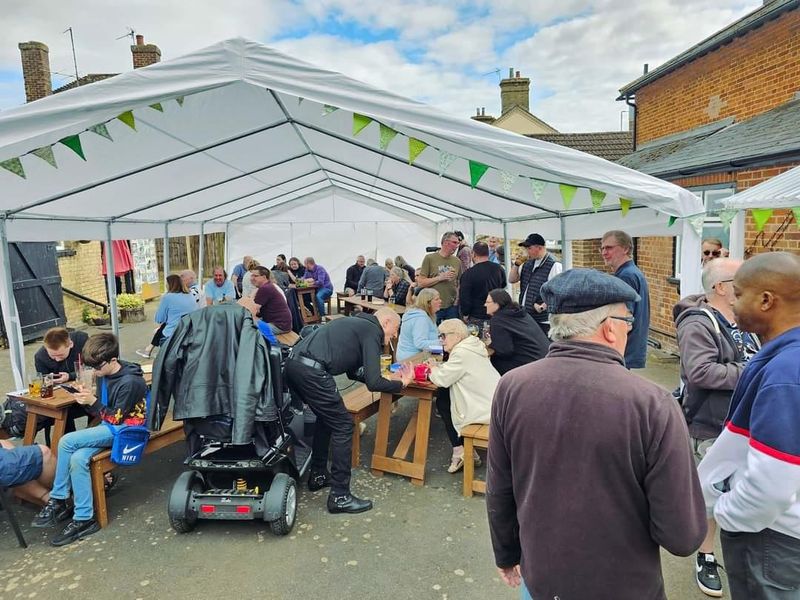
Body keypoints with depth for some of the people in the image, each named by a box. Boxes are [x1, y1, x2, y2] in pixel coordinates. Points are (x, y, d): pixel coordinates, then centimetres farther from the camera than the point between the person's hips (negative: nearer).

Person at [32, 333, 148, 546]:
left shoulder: (130, 382, -19)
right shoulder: (104, 375, 6)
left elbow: (116, 418, -14)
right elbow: (103, 409, 15)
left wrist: (93, 403, -18)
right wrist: (87, 399, -4)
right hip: (109, 427, 8)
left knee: (67, 442, -21)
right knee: (77, 458, -21)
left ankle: (58, 501, -4)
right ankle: (83, 519, -12)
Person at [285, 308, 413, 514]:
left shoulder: (357, 324, 26)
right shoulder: (372, 331, 0)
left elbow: (353, 371, 32)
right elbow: (373, 383, -7)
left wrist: (389, 377, 28)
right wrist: (401, 384, 10)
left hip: (293, 363, 10)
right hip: (311, 371, -10)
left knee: (327, 417, 26)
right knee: (343, 425, 2)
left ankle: (318, 475, 37)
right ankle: (340, 496, 8)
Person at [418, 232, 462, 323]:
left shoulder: (457, 261, 9)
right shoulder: (429, 258, -3)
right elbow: (420, 283, -7)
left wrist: (458, 298, -1)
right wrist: (440, 278, -15)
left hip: (452, 306, 4)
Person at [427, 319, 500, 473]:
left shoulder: (462, 353, -20)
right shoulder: (472, 345, 10)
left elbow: (442, 379, -18)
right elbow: (451, 372, 18)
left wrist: (433, 369, 1)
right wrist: (438, 366, 3)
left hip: (487, 410, -9)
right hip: (492, 402, 9)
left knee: (442, 401, 6)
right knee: (445, 394, 13)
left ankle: (459, 450, 14)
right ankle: (467, 451, 18)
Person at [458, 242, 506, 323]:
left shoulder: (468, 274, -16)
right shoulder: (499, 269, 2)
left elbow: (464, 298, -14)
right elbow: (503, 286, 19)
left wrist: (465, 314, 0)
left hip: (476, 318, -5)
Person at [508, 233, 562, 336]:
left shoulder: (553, 265, -12)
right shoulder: (528, 263, 13)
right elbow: (511, 280, 16)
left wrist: (543, 306, -19)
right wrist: (516, 264, 2)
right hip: (525, 316, 7)